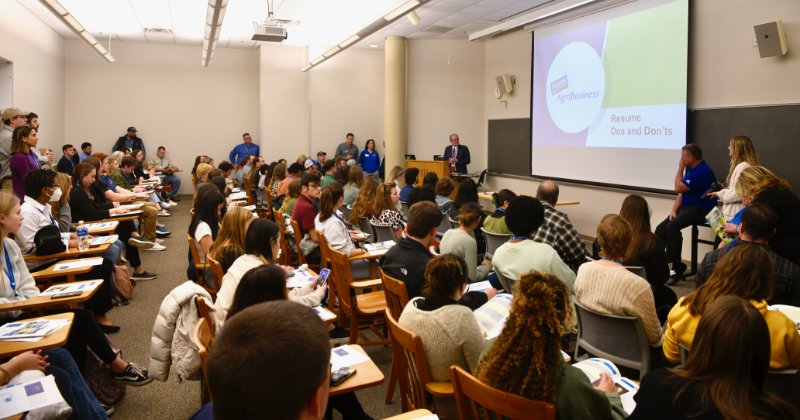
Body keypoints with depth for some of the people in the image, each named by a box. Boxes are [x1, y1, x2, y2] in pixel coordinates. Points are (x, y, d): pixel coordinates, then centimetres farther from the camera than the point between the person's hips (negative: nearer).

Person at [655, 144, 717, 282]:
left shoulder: (702, 171, -18)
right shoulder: (690, 169, 13)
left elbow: (679, 188, -17)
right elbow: (681, 192, 13)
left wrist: (680, 169, -5)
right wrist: (674, 210, 2)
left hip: (700, 209, -10)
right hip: (687, 206, 10)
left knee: (672, 226, -29)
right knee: (660, 229, -5)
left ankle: (677, 266, -21)